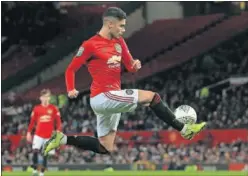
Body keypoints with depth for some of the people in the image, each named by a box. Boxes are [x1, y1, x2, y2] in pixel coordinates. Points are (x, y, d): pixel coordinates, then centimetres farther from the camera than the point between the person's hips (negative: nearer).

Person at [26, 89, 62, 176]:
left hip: (49, 135, 0)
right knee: (35, 151, -19)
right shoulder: (36, 108, 4)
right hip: (38, 134, 0)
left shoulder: (54, 109, 1)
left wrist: (58, 131, -11)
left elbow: (58, 121, 1)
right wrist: (29, 132, 4)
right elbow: (32, 122, 7)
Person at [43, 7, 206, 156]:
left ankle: (62, 139, 14)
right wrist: (71, 90, -13)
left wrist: (136, 65, -7)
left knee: (105, 149, 12)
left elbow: (130, 66, 15)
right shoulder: (90, 45, -10)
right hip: (103, 96, -9)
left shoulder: (119, 41, 11)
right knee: (152, 96, -13)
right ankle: (183, 129, -5)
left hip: (112, 99, 9)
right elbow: (71, 69, -2)